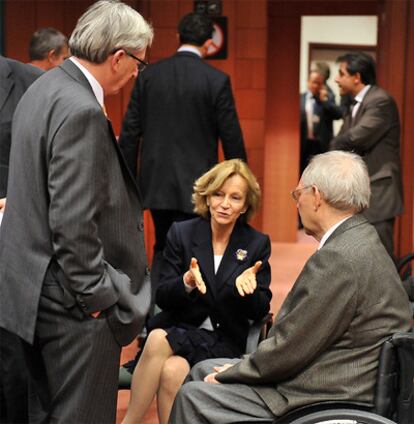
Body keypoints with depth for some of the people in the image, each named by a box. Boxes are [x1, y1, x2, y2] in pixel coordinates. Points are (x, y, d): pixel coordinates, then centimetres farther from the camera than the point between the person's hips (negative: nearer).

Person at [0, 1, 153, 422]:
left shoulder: (43, 89, 10)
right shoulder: (81, 111, -21)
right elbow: (74, 223, -24)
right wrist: (98, 296, -15)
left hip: (34, 290, 10)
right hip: (74, 306, -10)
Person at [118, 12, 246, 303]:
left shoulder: (149, 75, 1)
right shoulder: (216, 80, -8)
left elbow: (130, 131, 3)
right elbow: (231, 137, -6)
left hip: (156, 182, 4)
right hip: (194, 186, -3)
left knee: (162, 249, 19)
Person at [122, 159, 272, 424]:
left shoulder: (257, 244, 1)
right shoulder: (181, 233, 2)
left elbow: (260, 312, -1)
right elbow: (162, 298, -1)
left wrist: (247, 285, -23)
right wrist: (186, 282, -23)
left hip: (224, 341, -2)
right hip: (179, 329, 2)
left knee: (173, 371, -32)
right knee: (157, 338, -33)